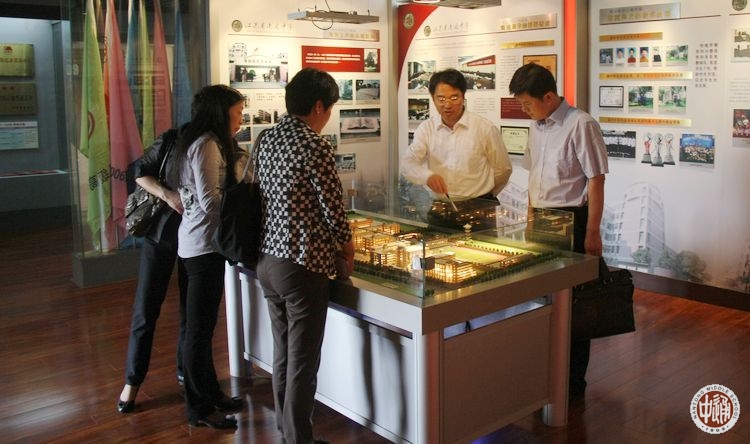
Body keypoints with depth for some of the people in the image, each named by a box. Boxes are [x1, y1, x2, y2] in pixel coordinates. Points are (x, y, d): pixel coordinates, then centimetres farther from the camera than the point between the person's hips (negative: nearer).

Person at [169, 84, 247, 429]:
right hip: (203, 245, -10)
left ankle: (210, 395, 30)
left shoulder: (212, 143, 15)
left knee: (203, 325, 17)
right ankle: (199, 409, 13)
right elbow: (211, 202, -20)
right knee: (200, 328, 1)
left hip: (201, 243, 10)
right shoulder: (206, 145, -15)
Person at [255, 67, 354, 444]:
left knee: (282, 353, 19)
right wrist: (347, 251, 4)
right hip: (302, 265, -8)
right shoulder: (314, 145, -16)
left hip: (267, 259, 8)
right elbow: (333, 207, -14)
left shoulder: (267, 139, 7)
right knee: (302, 362, 3)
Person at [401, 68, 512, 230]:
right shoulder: (425, 129, 4)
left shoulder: (485, 128, -3)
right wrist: (427, 175, -27)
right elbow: (408, 164, -7)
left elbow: (503, 169, 8)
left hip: (479, 209, -2)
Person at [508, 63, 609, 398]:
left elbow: (595, 181, -14)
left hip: (571, 220, -7)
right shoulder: (536, 126, 9)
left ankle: (573, 381, 17)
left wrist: (592, 232, -15)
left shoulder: (581, 125, -14)